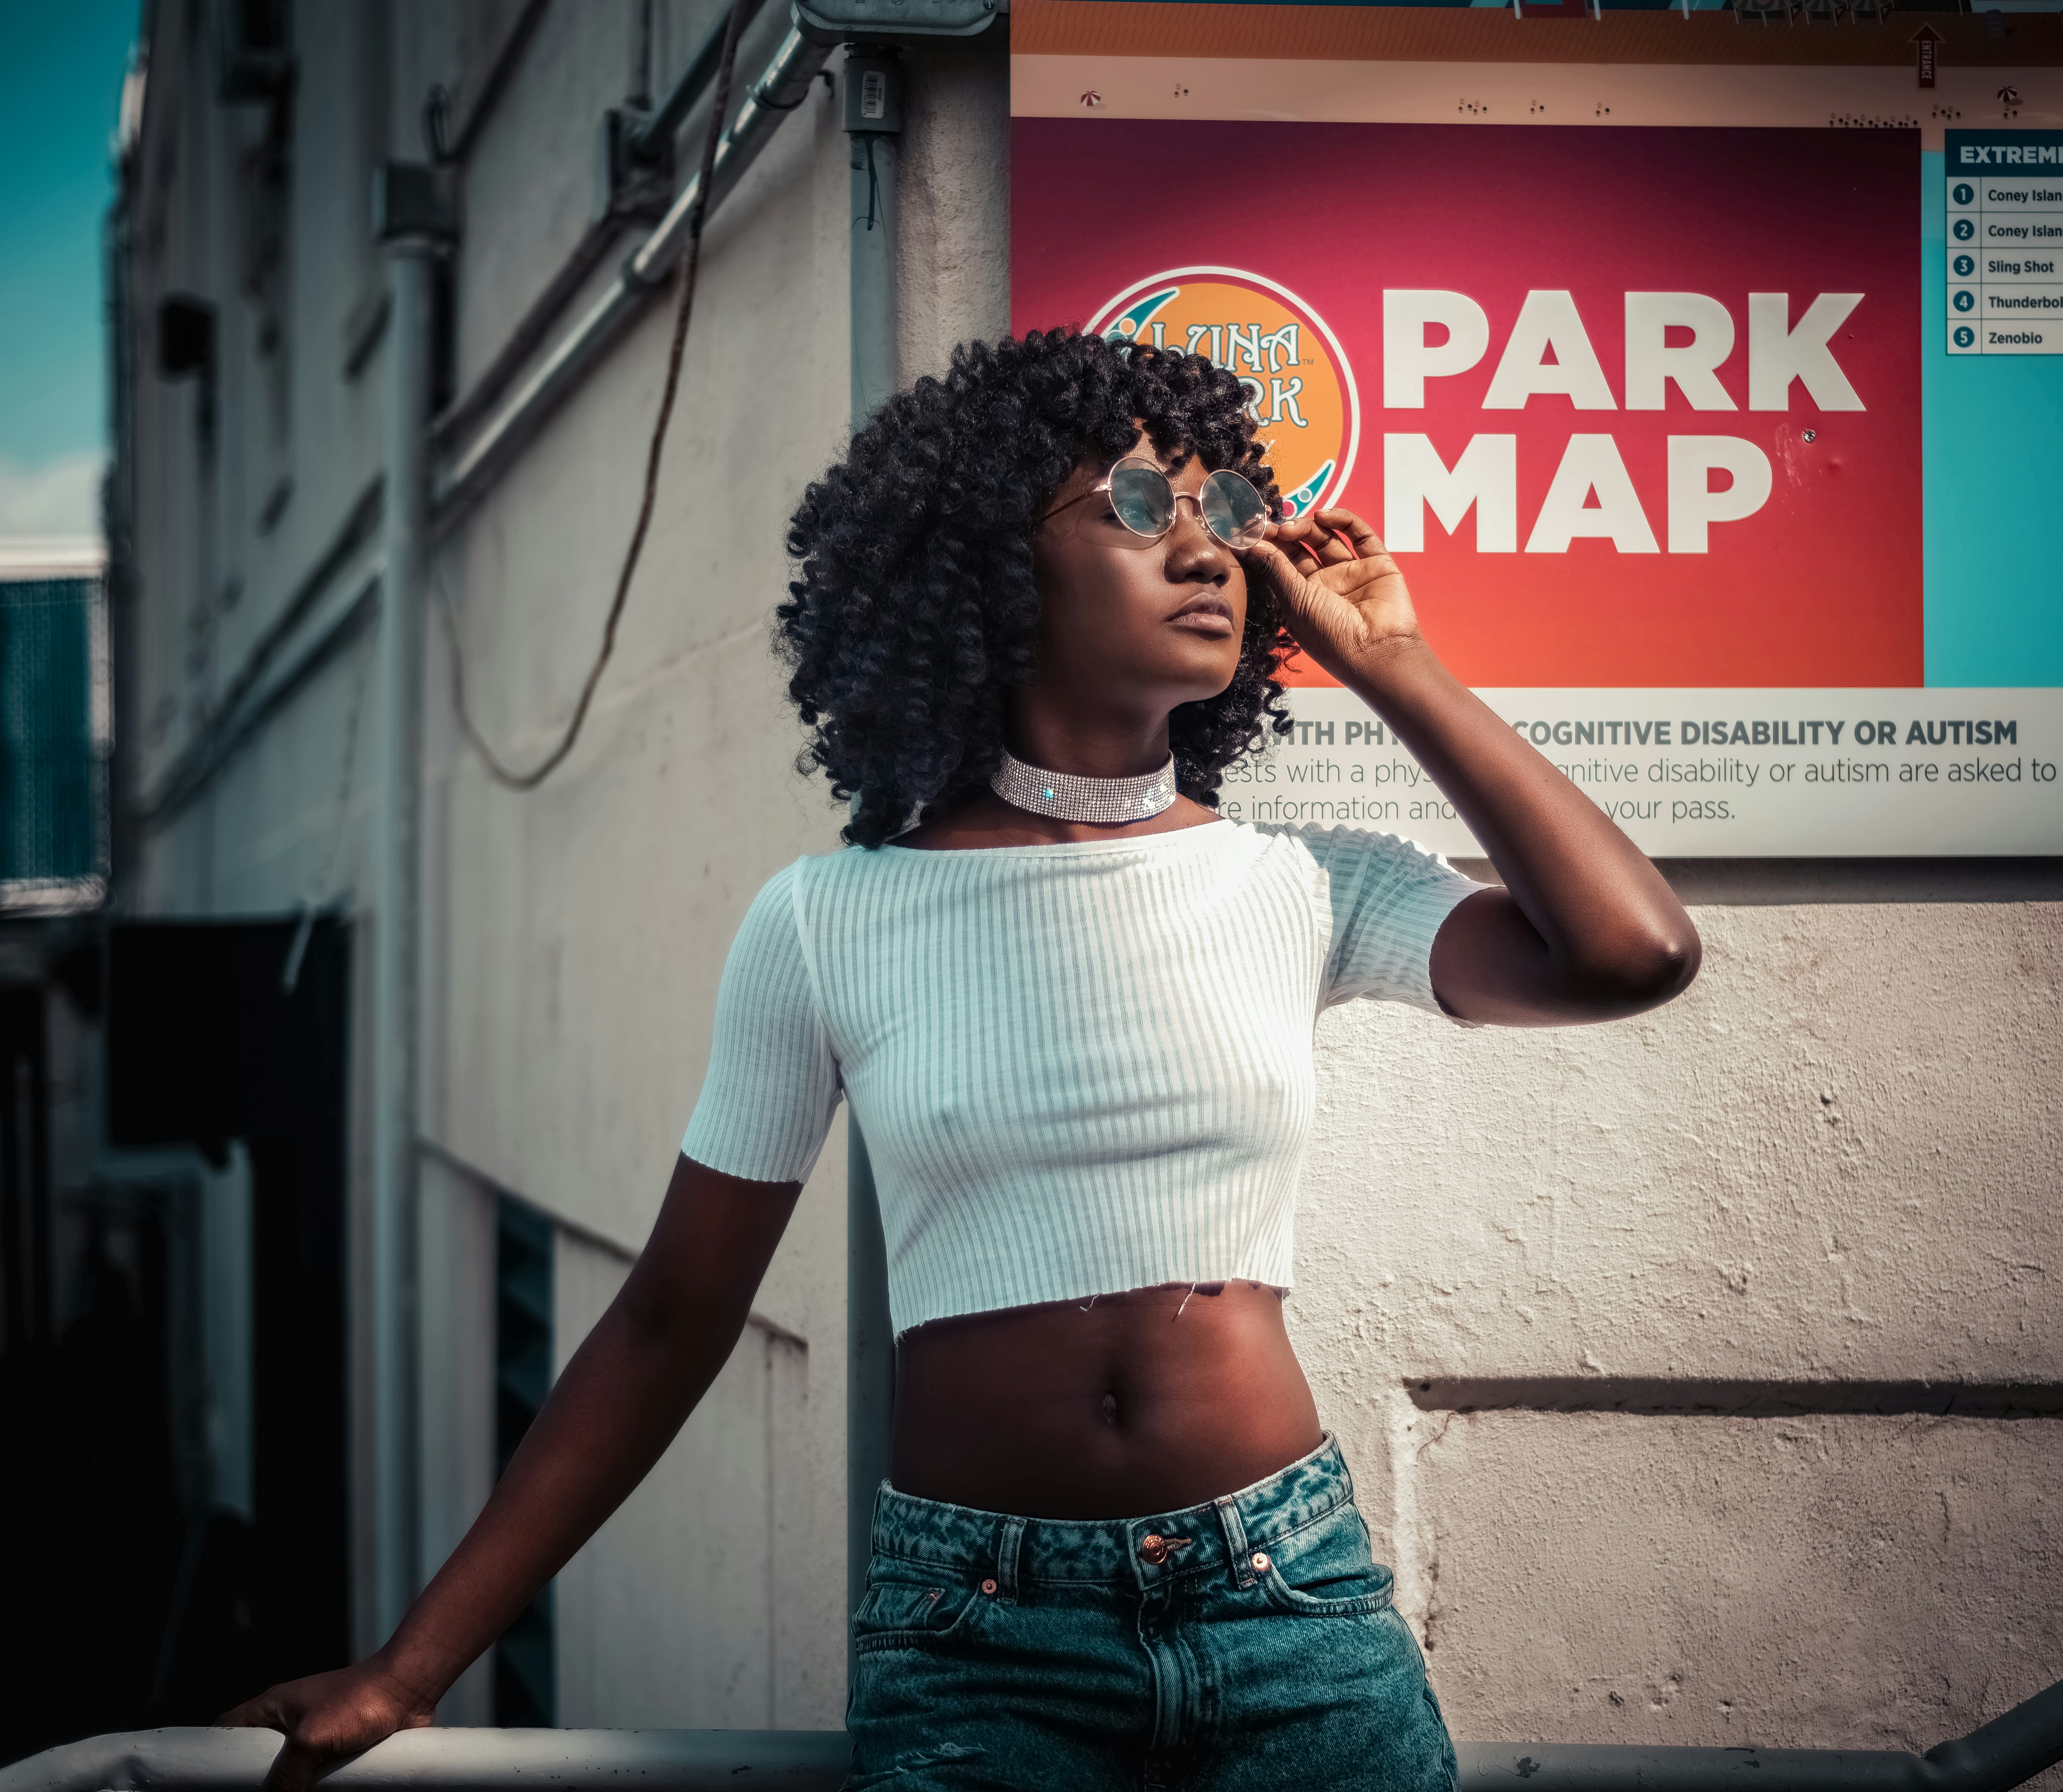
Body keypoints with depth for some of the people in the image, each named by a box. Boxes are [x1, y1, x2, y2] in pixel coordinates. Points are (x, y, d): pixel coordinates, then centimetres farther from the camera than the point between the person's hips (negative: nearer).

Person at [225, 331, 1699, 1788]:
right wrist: (415, 1666, 1)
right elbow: (672, 1321, 3)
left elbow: (1635, 955, -12)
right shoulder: (830, 925, -2)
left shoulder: (1302, 889, 2)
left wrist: (1393, 670, -4)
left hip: (1296, 1612, 2)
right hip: (973, 1636, -1)